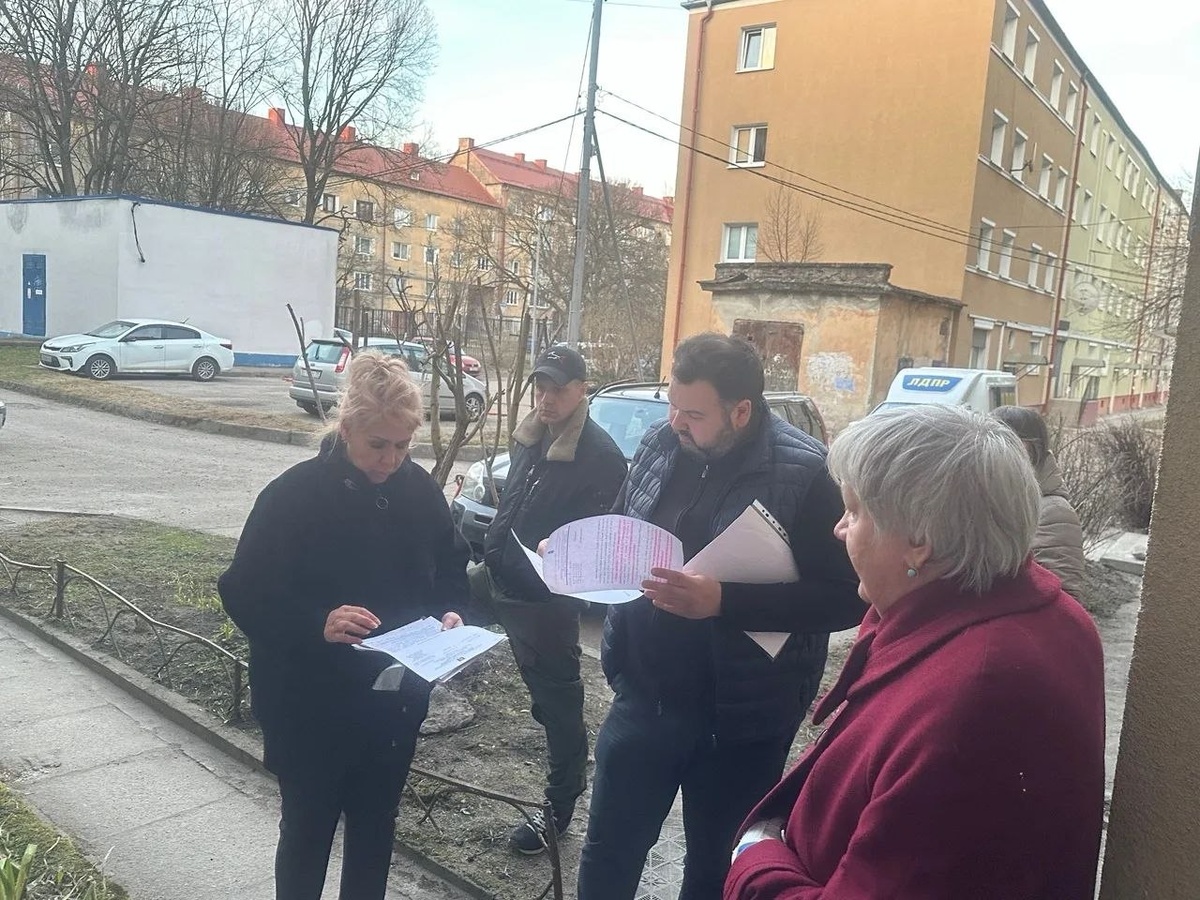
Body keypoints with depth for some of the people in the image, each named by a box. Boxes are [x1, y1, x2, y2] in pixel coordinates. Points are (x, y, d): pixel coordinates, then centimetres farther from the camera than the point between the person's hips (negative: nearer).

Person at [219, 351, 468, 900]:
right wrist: (317, 623, -31)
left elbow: (451, 569, 10)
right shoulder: (295, 494, -17)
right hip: (310, 709, -4)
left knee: (375, 829, 21)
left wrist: (449, 612, -10)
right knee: (307, 829, 15)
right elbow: (244, 594, -16)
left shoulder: (420, 490, -3)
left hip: (395, 705, 4)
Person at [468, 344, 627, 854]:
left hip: (547, 598, -7)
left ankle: (559, 806, 21)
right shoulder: (528, 439, 7)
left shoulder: (600, 455, -18)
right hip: (499, 582, 7)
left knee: (557, 702, 6)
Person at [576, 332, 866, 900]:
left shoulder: (805, 474, -19)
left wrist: (723, 601, -30)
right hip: (642, 697, 5)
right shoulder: (660, 445, -1)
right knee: (609, 849, 20)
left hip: (739, 721, -4)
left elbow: (846, 598, -21)